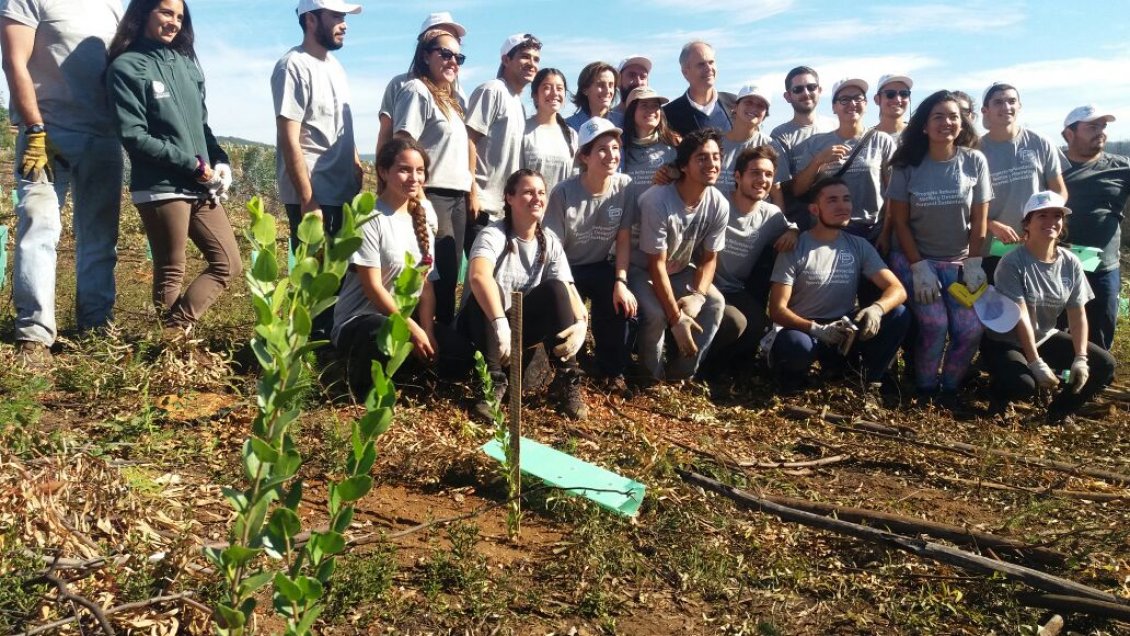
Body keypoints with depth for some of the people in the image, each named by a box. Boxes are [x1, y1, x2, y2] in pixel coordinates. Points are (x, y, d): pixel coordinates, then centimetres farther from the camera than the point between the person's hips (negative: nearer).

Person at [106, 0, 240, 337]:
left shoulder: (186, 62, 14)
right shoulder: (127, 67, -4)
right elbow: (133, 136, -11)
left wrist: (220, 161, 1)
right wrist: (192, 165, -14)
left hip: (202, 187, 7)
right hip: (161, 189, -7)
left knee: (229, 263, 7)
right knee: (171, 273, 2)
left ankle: (176, 328, 12)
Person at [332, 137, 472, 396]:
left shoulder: (424, 215, 4)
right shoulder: (369, 217, -14)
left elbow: (426, 281, 1)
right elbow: (373, 287, -16)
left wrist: (427, 331, -10)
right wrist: (413, 330, -17)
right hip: (360, 319, -6)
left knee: (461, 355, -14)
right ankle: (362, 385, -5)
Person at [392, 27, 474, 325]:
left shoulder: (451, 99, 21)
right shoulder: (417, 90, -5)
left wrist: (471, 189, 16)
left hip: (457, 197, 8)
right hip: (432, 196, -8)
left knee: (449, 276, 9)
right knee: (437, 275, -9)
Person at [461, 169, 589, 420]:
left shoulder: (550, 242, -3)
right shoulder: (493, 235, -19)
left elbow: (568, 289, -13)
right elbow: (478, 276, -40)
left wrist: (581, 323, -34)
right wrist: (500, 323, -52)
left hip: (523, 324, 4)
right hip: (485, 324, -4)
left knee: (555, 288, -21)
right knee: (489, 291, -34)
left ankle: (567, 381, -18)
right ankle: (493, 382, -29)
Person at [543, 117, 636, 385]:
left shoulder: (625, 186, -11)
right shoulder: (563, 193, -19)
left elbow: (624, 239, -6)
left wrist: (621, 282, -18)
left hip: (601, 267, 3)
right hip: (567, 267, -2)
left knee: (625, 307, -23)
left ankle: (613, 370, 4)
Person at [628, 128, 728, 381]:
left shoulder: (719, 205, -16)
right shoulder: (657, 201, -32)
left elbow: (709, 258, -3)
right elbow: (657, 264, -26)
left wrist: (698, 296, -22)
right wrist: (676, 318, -27)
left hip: (680, 270, 6)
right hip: (642, 268, -6)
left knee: (715, 303, -14)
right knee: (656, 313, -30)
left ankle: (681, 374, -1)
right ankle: (653, 376, -3)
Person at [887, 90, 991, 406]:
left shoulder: (975, 161, -3)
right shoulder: (907, 165, -6)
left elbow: (979, 218, -1)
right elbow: (900, 221, -6)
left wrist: (973, 264, -6)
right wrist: (919, 267, -12)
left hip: (959, 263, 2)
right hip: (914, 259, -2)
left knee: (971, 330, -12)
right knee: (934, 324, -19)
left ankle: (949, 388, 12)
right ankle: (925, 389, 4)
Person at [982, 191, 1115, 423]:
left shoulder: (1070, 263, -3)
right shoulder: (1012, 262, -21)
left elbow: (1078, 314, -4)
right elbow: (1021, 316, -24)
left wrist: (1080, 359, -15)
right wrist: (1035, 363, -27)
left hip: (1045, 338, 7)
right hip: (1004, 342, -6)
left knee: (1105, 364, -6)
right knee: (1023, 384, -33)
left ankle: (1059, 412, 12)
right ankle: (1001, 394, 4)